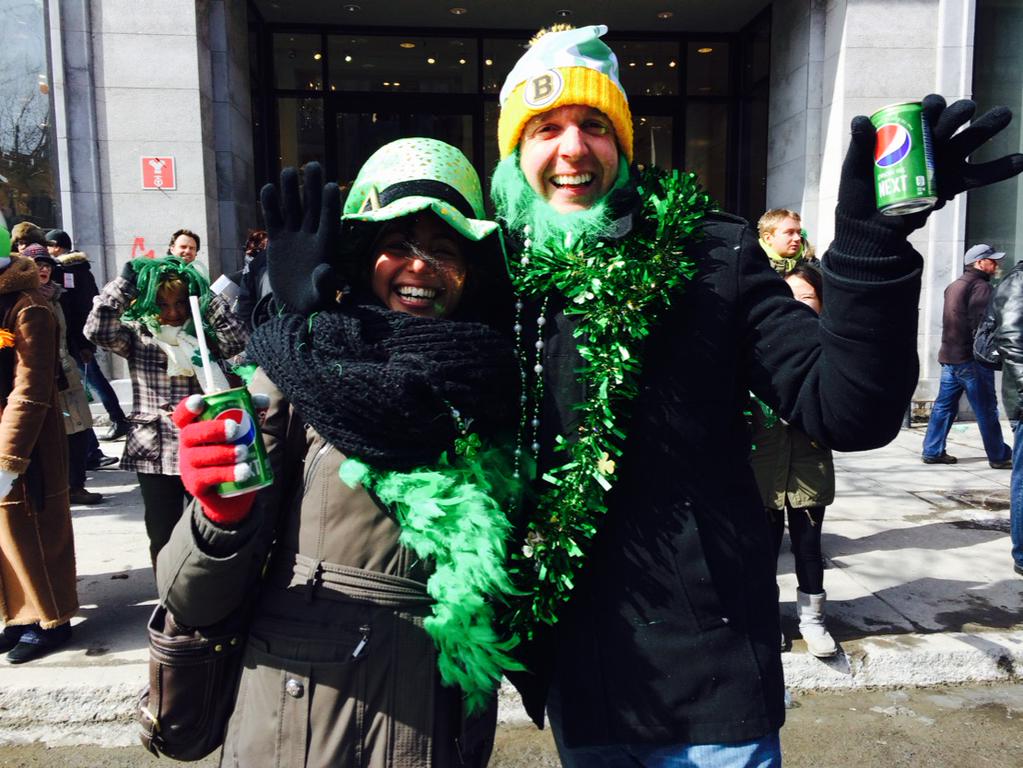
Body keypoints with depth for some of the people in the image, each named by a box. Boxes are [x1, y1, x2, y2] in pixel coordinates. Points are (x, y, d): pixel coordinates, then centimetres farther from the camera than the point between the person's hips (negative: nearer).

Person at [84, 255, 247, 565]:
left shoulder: (202, 335, 3)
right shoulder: (136, 336, 0)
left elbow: (237, 341, -14)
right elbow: (97, 331, -17)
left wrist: (206, 295, -11)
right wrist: (126, 280, -13)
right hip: (156, 452, -1)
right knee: (163, 535, 12)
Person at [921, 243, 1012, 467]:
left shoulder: (954, 285, 17)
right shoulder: (981, 286, -11)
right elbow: (981, 323, -18)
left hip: (949, 356, 9)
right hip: (971, 358, -9)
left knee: (944, 405, 10)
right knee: (986, 410, 1)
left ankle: (932, 451, 11)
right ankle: (999, 456, 9)